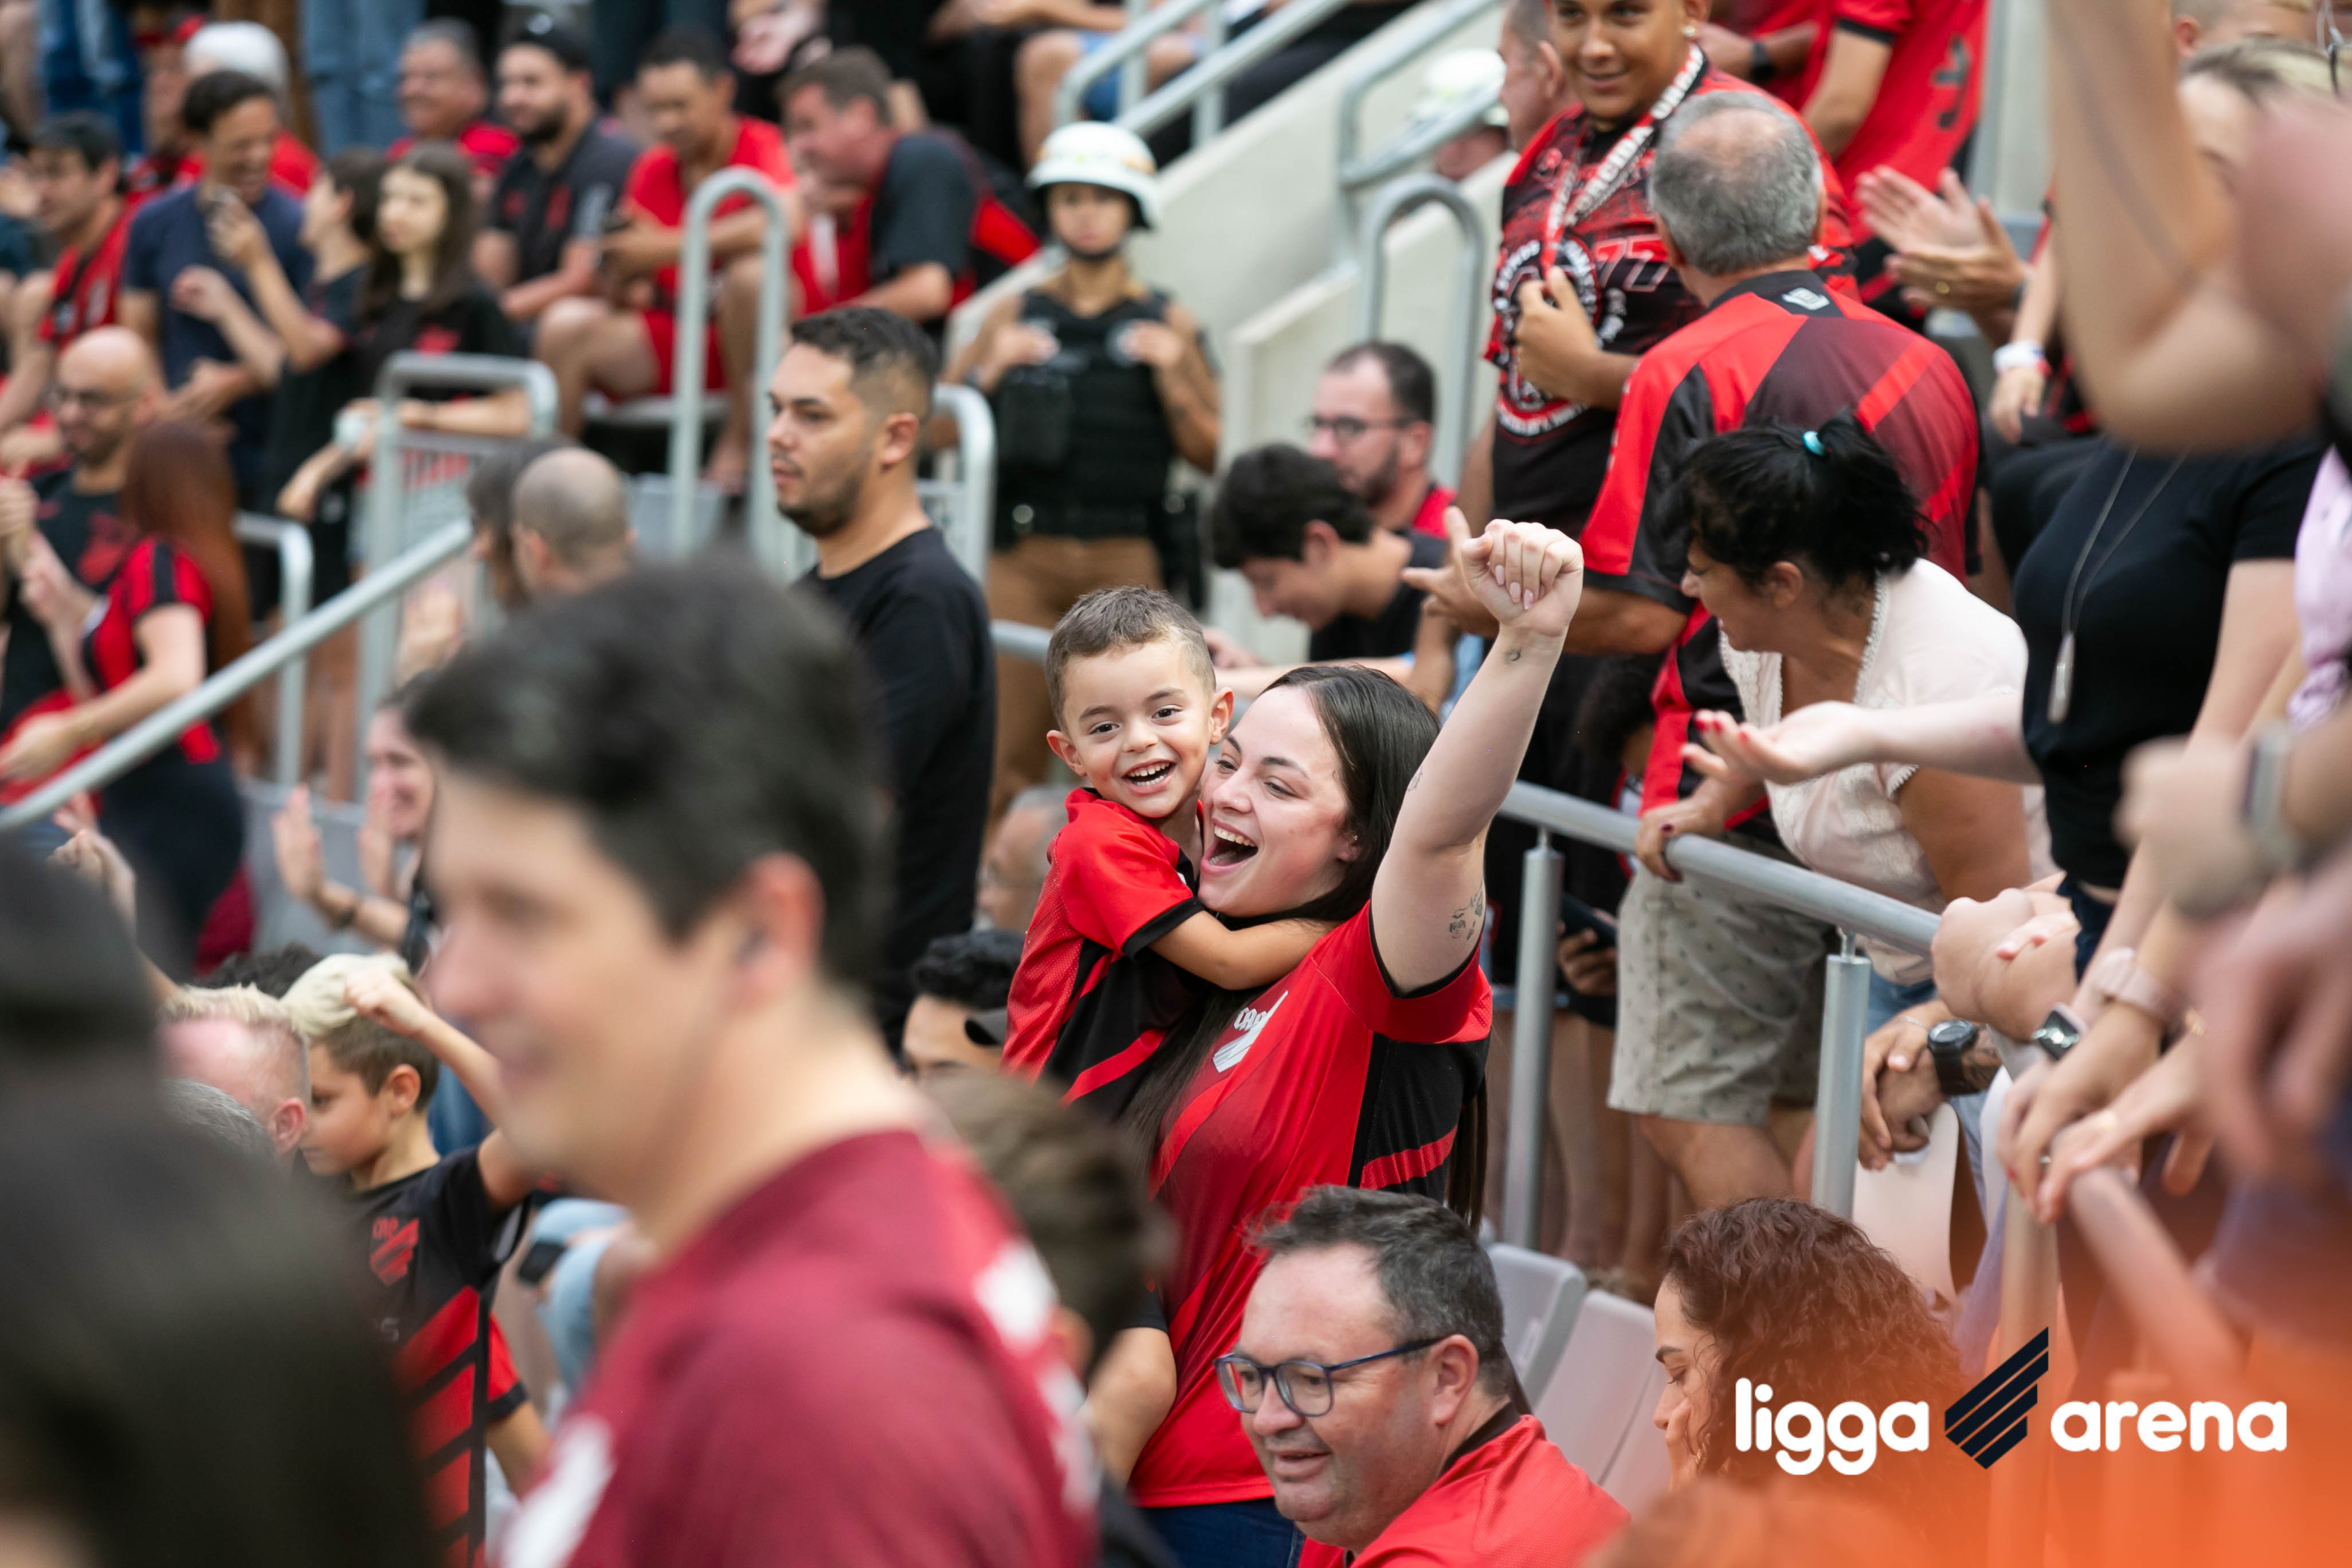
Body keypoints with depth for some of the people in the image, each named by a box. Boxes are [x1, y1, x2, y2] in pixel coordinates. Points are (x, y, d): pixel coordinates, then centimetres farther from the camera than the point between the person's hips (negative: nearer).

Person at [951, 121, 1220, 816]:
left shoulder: (1166, 324, 8)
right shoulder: (1015, 316, 11)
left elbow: (1209, 455, 6)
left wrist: (1173, 374, -8)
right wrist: (992, 370, -4)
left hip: (1127, 557, -1)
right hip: (1025, 556, 1)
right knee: (1010, 752, -3)